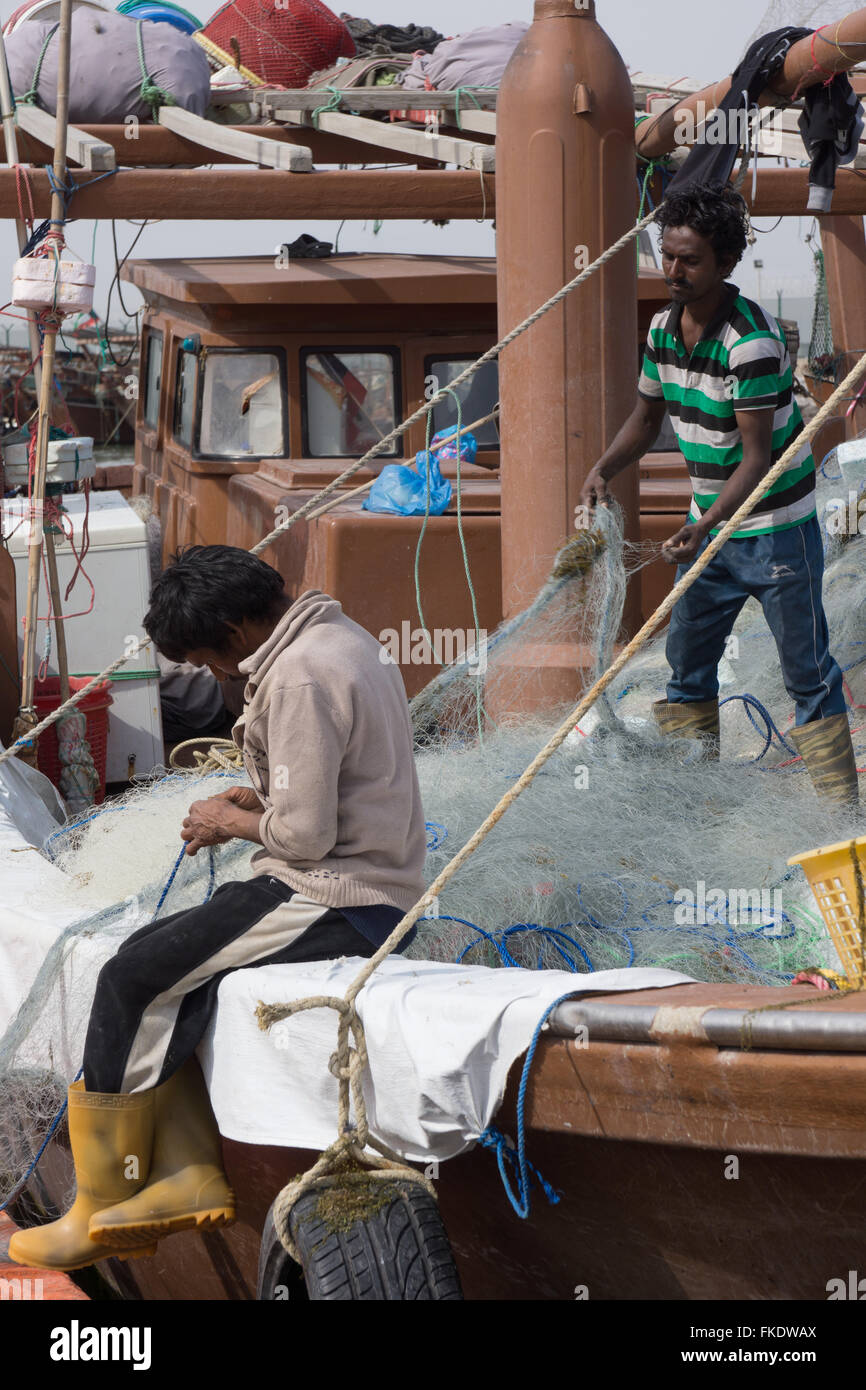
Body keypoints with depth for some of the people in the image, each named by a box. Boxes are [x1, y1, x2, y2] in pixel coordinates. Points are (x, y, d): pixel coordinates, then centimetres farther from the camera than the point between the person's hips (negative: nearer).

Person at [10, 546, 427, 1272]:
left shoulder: (299, 678, -19)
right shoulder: (341, 638, 14)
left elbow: (306, 833, -22)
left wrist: (235, 822, -3)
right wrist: (260, 801, 12)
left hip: (331, 901, -11)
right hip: (370, 887, 11)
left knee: (134, 980, -7)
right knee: (148, 962, 10)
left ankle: (100, 1213, 1)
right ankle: (188, 1173, 4)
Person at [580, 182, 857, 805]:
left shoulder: (752, 339, -24)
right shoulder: (664, 327, 0)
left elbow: (757, 456, -26)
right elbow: (647, 416, 15)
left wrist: (703, 527, -37)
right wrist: (605, 471, -4)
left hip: (776, 528, -8)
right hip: (710, 524, 8)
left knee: (808, 671, -3)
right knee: (688, 663, 14)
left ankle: (839, 810, 3)